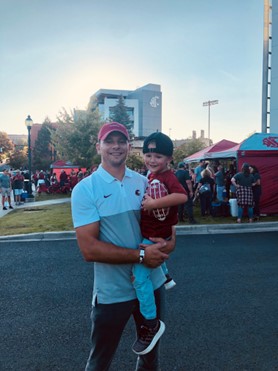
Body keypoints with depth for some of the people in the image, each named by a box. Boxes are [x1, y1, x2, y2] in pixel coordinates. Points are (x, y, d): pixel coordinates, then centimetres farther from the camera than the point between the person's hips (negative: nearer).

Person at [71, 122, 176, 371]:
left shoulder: (145, 183, -2)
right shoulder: (85, 189, -15)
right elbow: (89, 249, -21)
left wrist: (170, 242, -14)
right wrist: (141, 255, -25)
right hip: (112, 293, -4)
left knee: (151, 350, 28)